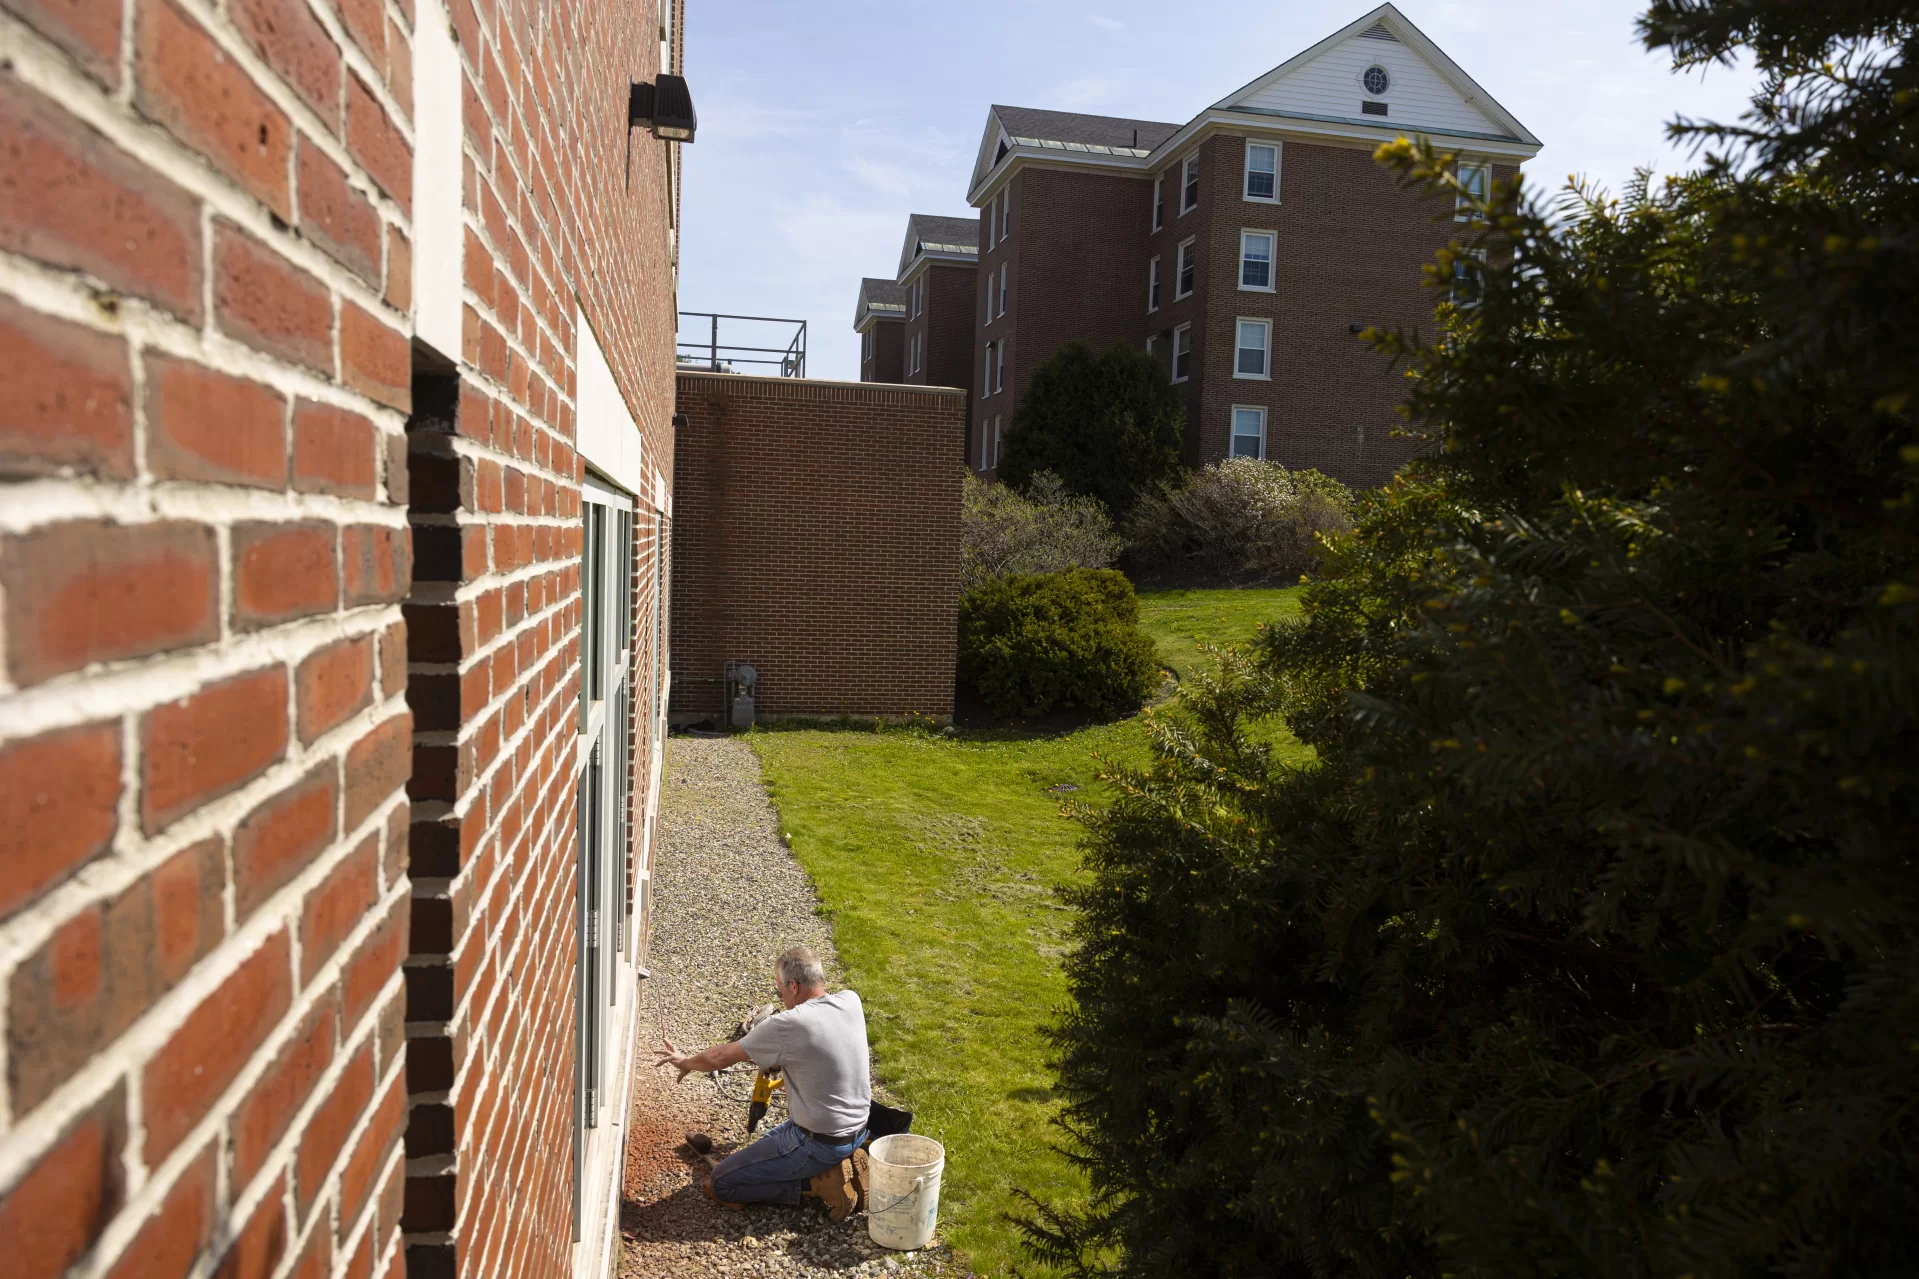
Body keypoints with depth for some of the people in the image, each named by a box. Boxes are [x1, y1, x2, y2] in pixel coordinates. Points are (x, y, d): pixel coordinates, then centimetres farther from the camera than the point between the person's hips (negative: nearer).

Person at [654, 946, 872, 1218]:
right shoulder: (851, 1002, -6)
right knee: (770, 1143, 30)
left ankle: (818, 1183, -4)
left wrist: (686, 1062, 12)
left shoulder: (788, 1026, -22)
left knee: (719, 1185, 2)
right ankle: (836, 1166, 11)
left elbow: (721, 1058, -7)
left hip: (818, 1142, -8)